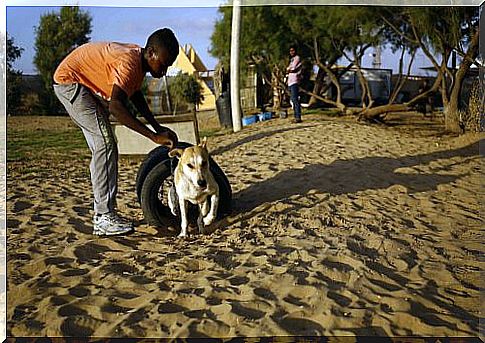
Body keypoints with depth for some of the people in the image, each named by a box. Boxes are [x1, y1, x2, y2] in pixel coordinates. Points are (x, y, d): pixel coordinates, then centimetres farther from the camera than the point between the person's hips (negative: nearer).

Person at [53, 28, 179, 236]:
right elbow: (116, 108, -42)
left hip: (84, 85, 10)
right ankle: (104, 218, -16)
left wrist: (157, 127, 8)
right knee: (106, 146, -16)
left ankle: (102, 211, 14)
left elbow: (135, 94, 15)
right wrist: (154, 136, -42)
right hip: (69, 80, -10)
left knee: (103, 148, 8)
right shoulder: (129, 63, -31)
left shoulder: (139, 58, -2)